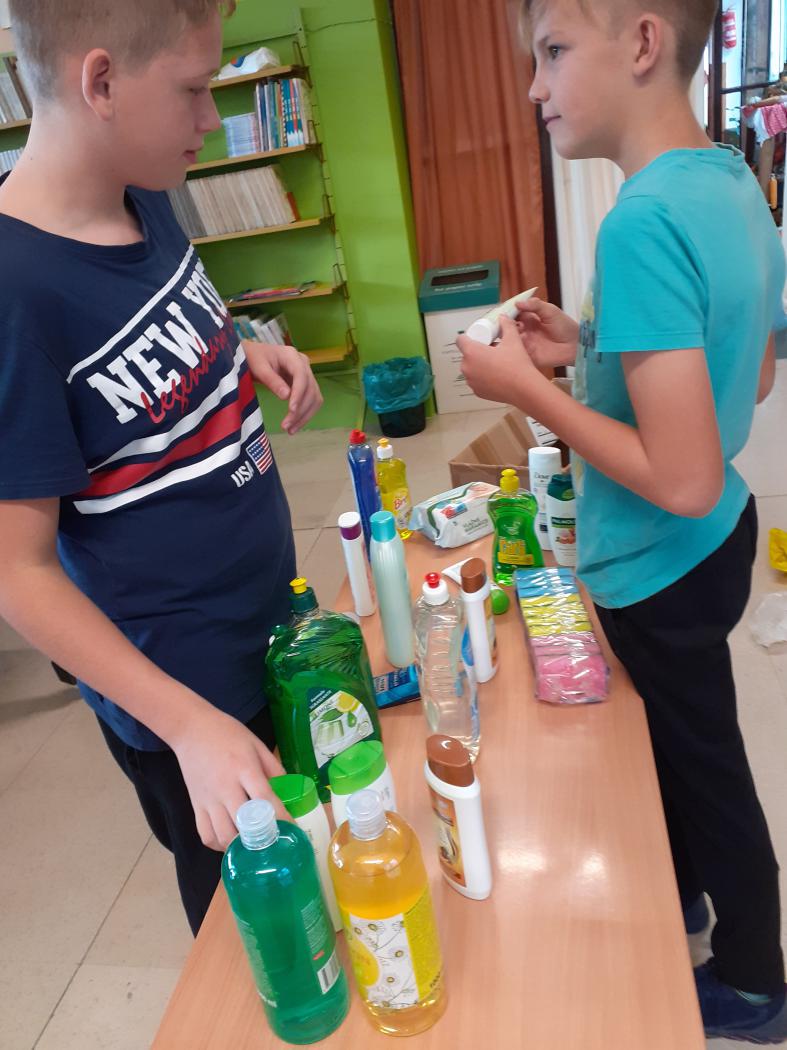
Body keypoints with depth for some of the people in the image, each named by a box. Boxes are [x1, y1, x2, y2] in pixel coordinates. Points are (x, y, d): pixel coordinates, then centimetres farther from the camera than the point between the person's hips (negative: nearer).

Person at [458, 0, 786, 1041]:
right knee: (677, 744, 28)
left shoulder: (642, 222, -28)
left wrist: (525, 386, -22)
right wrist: (590, 351, 3)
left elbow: (682, 480, -31)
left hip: (662, 570, -8)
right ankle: (676, 892, 56)